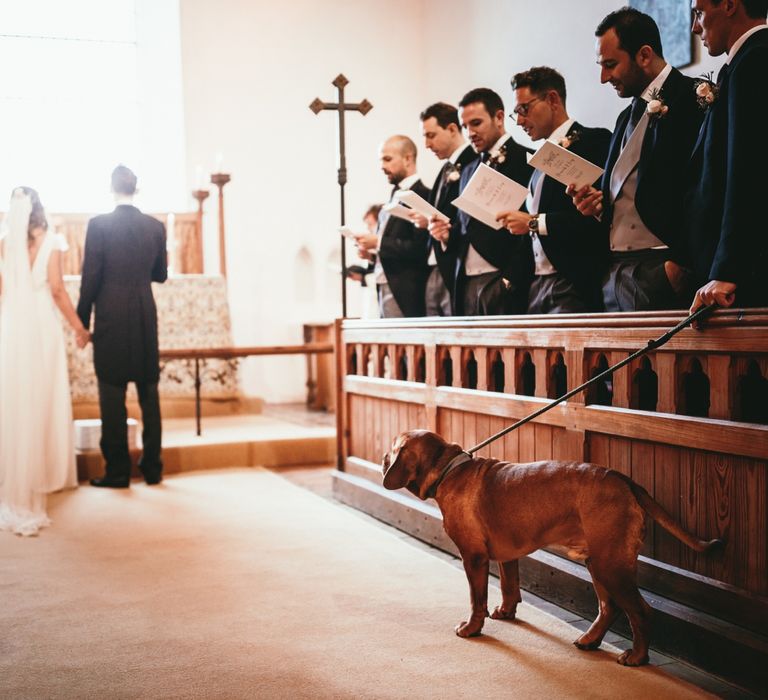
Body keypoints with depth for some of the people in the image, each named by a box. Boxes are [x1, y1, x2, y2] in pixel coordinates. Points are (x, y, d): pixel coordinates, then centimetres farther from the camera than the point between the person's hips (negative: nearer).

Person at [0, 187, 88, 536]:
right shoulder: (49, 242, -4)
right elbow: (57, 290, -7)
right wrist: (79, 328, 1)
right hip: (42, 328, -2)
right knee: (40, 405, 6)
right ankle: (36, 479, 12)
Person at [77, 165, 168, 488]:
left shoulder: (99, 225, -7)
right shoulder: (156, 226, 3)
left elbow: (90, 277, -8)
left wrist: (82, 320, 1)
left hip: (111, 319, -3)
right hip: (146, 319, 4)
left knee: (113, 397, 2)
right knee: (149, 394, 10)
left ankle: (117, 471, 5)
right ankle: (152, 467, 14)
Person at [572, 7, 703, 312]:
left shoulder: (691, 100, -6)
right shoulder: (627, 117, 22)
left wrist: (682, 265, -18)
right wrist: (599, 205, 5)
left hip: (660, 273, -8)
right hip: (614, 275, 8)